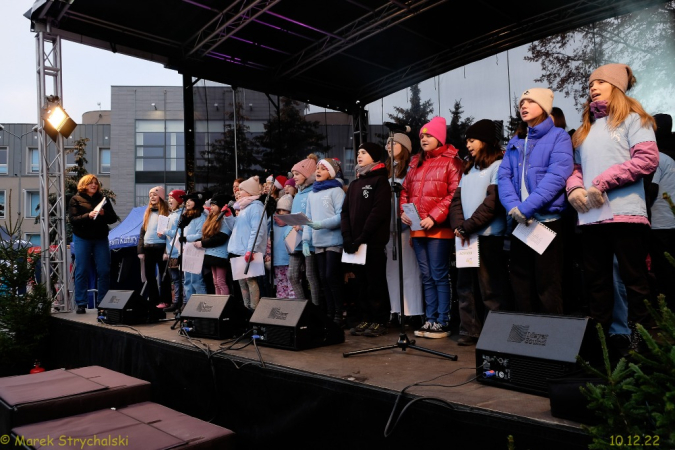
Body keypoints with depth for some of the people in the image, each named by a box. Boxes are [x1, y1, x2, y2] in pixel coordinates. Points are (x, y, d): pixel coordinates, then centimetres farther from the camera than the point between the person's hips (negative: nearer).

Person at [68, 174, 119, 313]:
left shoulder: (103, 199, 11)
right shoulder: (76, 200, 3)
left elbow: (113, 218, 6)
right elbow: (72, 219, -8)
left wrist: (103, 214, -14)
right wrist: (88, 215, -23)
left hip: (101, 238, 3)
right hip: (82, 238, -2)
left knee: (104, 271, 0)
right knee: (82, 271, -1)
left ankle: (102, 302, 9)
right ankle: (81, 304, 7)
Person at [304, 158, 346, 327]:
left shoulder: (336, 190, -3)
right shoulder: (311, 194, 16)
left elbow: (341, 216, -11)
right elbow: (308, 219, 16)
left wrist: (322, 224, -20)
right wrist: (305, 240, 6)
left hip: (334, 241, -6)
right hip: (318, 243, 6)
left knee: (332, 276, -8)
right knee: (323, 278, 7)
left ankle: (339, 314, 2)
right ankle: (329, 313, 15)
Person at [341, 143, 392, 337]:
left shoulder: (380, 180, -1)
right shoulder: (354, 184, 20)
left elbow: (378, 211, -12)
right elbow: (345, 211, 12)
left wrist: (362, 237, -16)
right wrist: (347, 237, -3)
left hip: (374, 242, -6)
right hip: (355, 243, 6)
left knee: (376, 282, -2)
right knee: (361, 283, 9)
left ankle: (379, 321, 5)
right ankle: (365, 319, 16)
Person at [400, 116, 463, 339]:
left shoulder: (451, 161, -2)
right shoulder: (415, 163, 19)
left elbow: (454, 194, -11)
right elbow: (405, 190, 20)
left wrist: (434, 217, -17)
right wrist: (403, 211, 2)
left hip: (438, 228, -6)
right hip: (417, 228, 7)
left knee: (440, 276, -4)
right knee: (427, 277, 10)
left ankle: (443, 322, 4)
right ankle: (430, 320, 17)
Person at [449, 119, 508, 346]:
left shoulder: (498, 165, -3)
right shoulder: (468, 168, 21)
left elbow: (492, 202, -13)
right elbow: (457, 199, 13)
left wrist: (468, 226, -12)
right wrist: (458, 226, -4)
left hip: (488, 236, -7)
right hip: (465, 236, 8)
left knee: (490, 288, -3)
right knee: (465, 285, 8)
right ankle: (469, 331, 14)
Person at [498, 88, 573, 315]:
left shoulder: (558, 136, 2)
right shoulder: (515, 142, 18)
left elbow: (557, 176, -13)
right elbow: (504, 176, 6)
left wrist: (526, 207, -20)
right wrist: (513, 206, -13)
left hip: (547, 219, -5)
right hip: (519, 222, 6)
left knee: (547, 285, -2)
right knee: (521, 283, 10)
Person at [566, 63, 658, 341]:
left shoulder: (632, 119, 5)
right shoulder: (584, 129, 22)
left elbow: (647, 159, -9)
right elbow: (576, 167, 20)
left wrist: (602, 183, -15)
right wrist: (574, 188, -4)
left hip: (624, 213, -5)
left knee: (634, 279, -2)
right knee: (596, 280, 9)